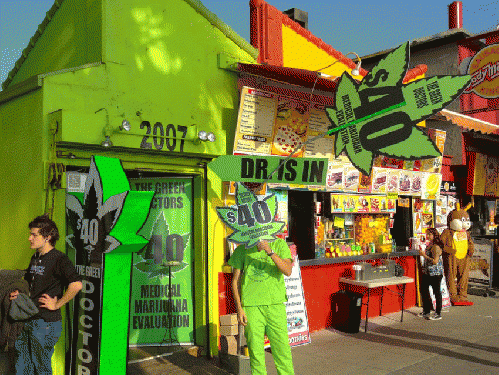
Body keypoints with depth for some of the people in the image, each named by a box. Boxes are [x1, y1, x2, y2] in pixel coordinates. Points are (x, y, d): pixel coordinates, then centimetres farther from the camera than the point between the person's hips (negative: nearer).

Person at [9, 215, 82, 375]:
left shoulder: (59, 259, -15)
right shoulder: (35, 258, 12)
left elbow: (76, 284, -30)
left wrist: (56, 305, -21)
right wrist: (18, 293, 8)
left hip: (46, 323, -8)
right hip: (28, 320, 8)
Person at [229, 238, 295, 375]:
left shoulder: (279, 244, 5)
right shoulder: (242, 249, 6)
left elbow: (288, 271, -10)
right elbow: (235, 280, 9)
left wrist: (271, 252, -23)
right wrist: (239, 308, 2)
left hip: (275, 304, 0)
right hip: (251, 306, 0)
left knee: (282, 348, -1)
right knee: (256, 351, 4)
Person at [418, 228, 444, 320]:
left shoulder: (436, 247, -18)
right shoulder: (429, 245, 12)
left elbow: (435, 261, -24)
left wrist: (424, 255, -21)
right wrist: (422, 253, 11)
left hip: (435, 273, -10)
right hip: (427, 272, 10)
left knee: (437, 292, 0)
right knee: (423, 290, 14)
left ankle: (438, 314, 11)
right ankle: (426, 311, 27)